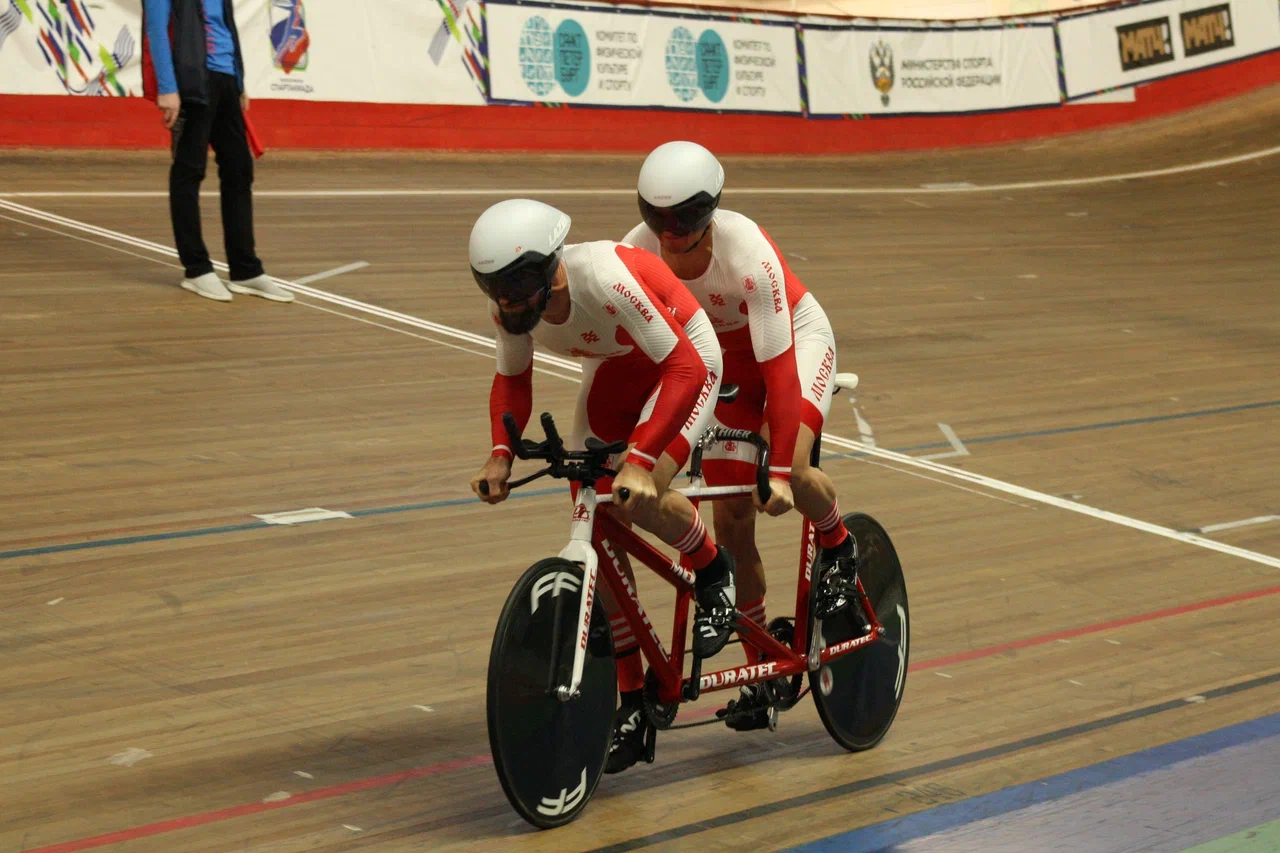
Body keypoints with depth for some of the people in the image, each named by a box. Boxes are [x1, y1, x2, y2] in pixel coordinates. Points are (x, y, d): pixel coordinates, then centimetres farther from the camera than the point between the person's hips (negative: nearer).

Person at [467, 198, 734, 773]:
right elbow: (512, 379, -1)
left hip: (684, 360, -6)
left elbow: (685, 369, -39)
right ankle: (632, 700, 9)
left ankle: (714, 571, 7)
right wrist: (500, 455, -18)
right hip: (611, 372, 6)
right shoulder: (510, 303, -20)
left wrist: (639, 460, -46)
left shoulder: (606, 278, -40)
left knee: (638, 499, -29)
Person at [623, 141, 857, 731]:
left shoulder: (747, 254, -36)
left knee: (787, 470, -31)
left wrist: (781, 471, -38)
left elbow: (778, 368, -36)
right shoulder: (637, 253, -24)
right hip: (723, 362, 4)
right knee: (731, 516, -2)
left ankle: (838, 544, 4)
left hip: (796, 339, -4)